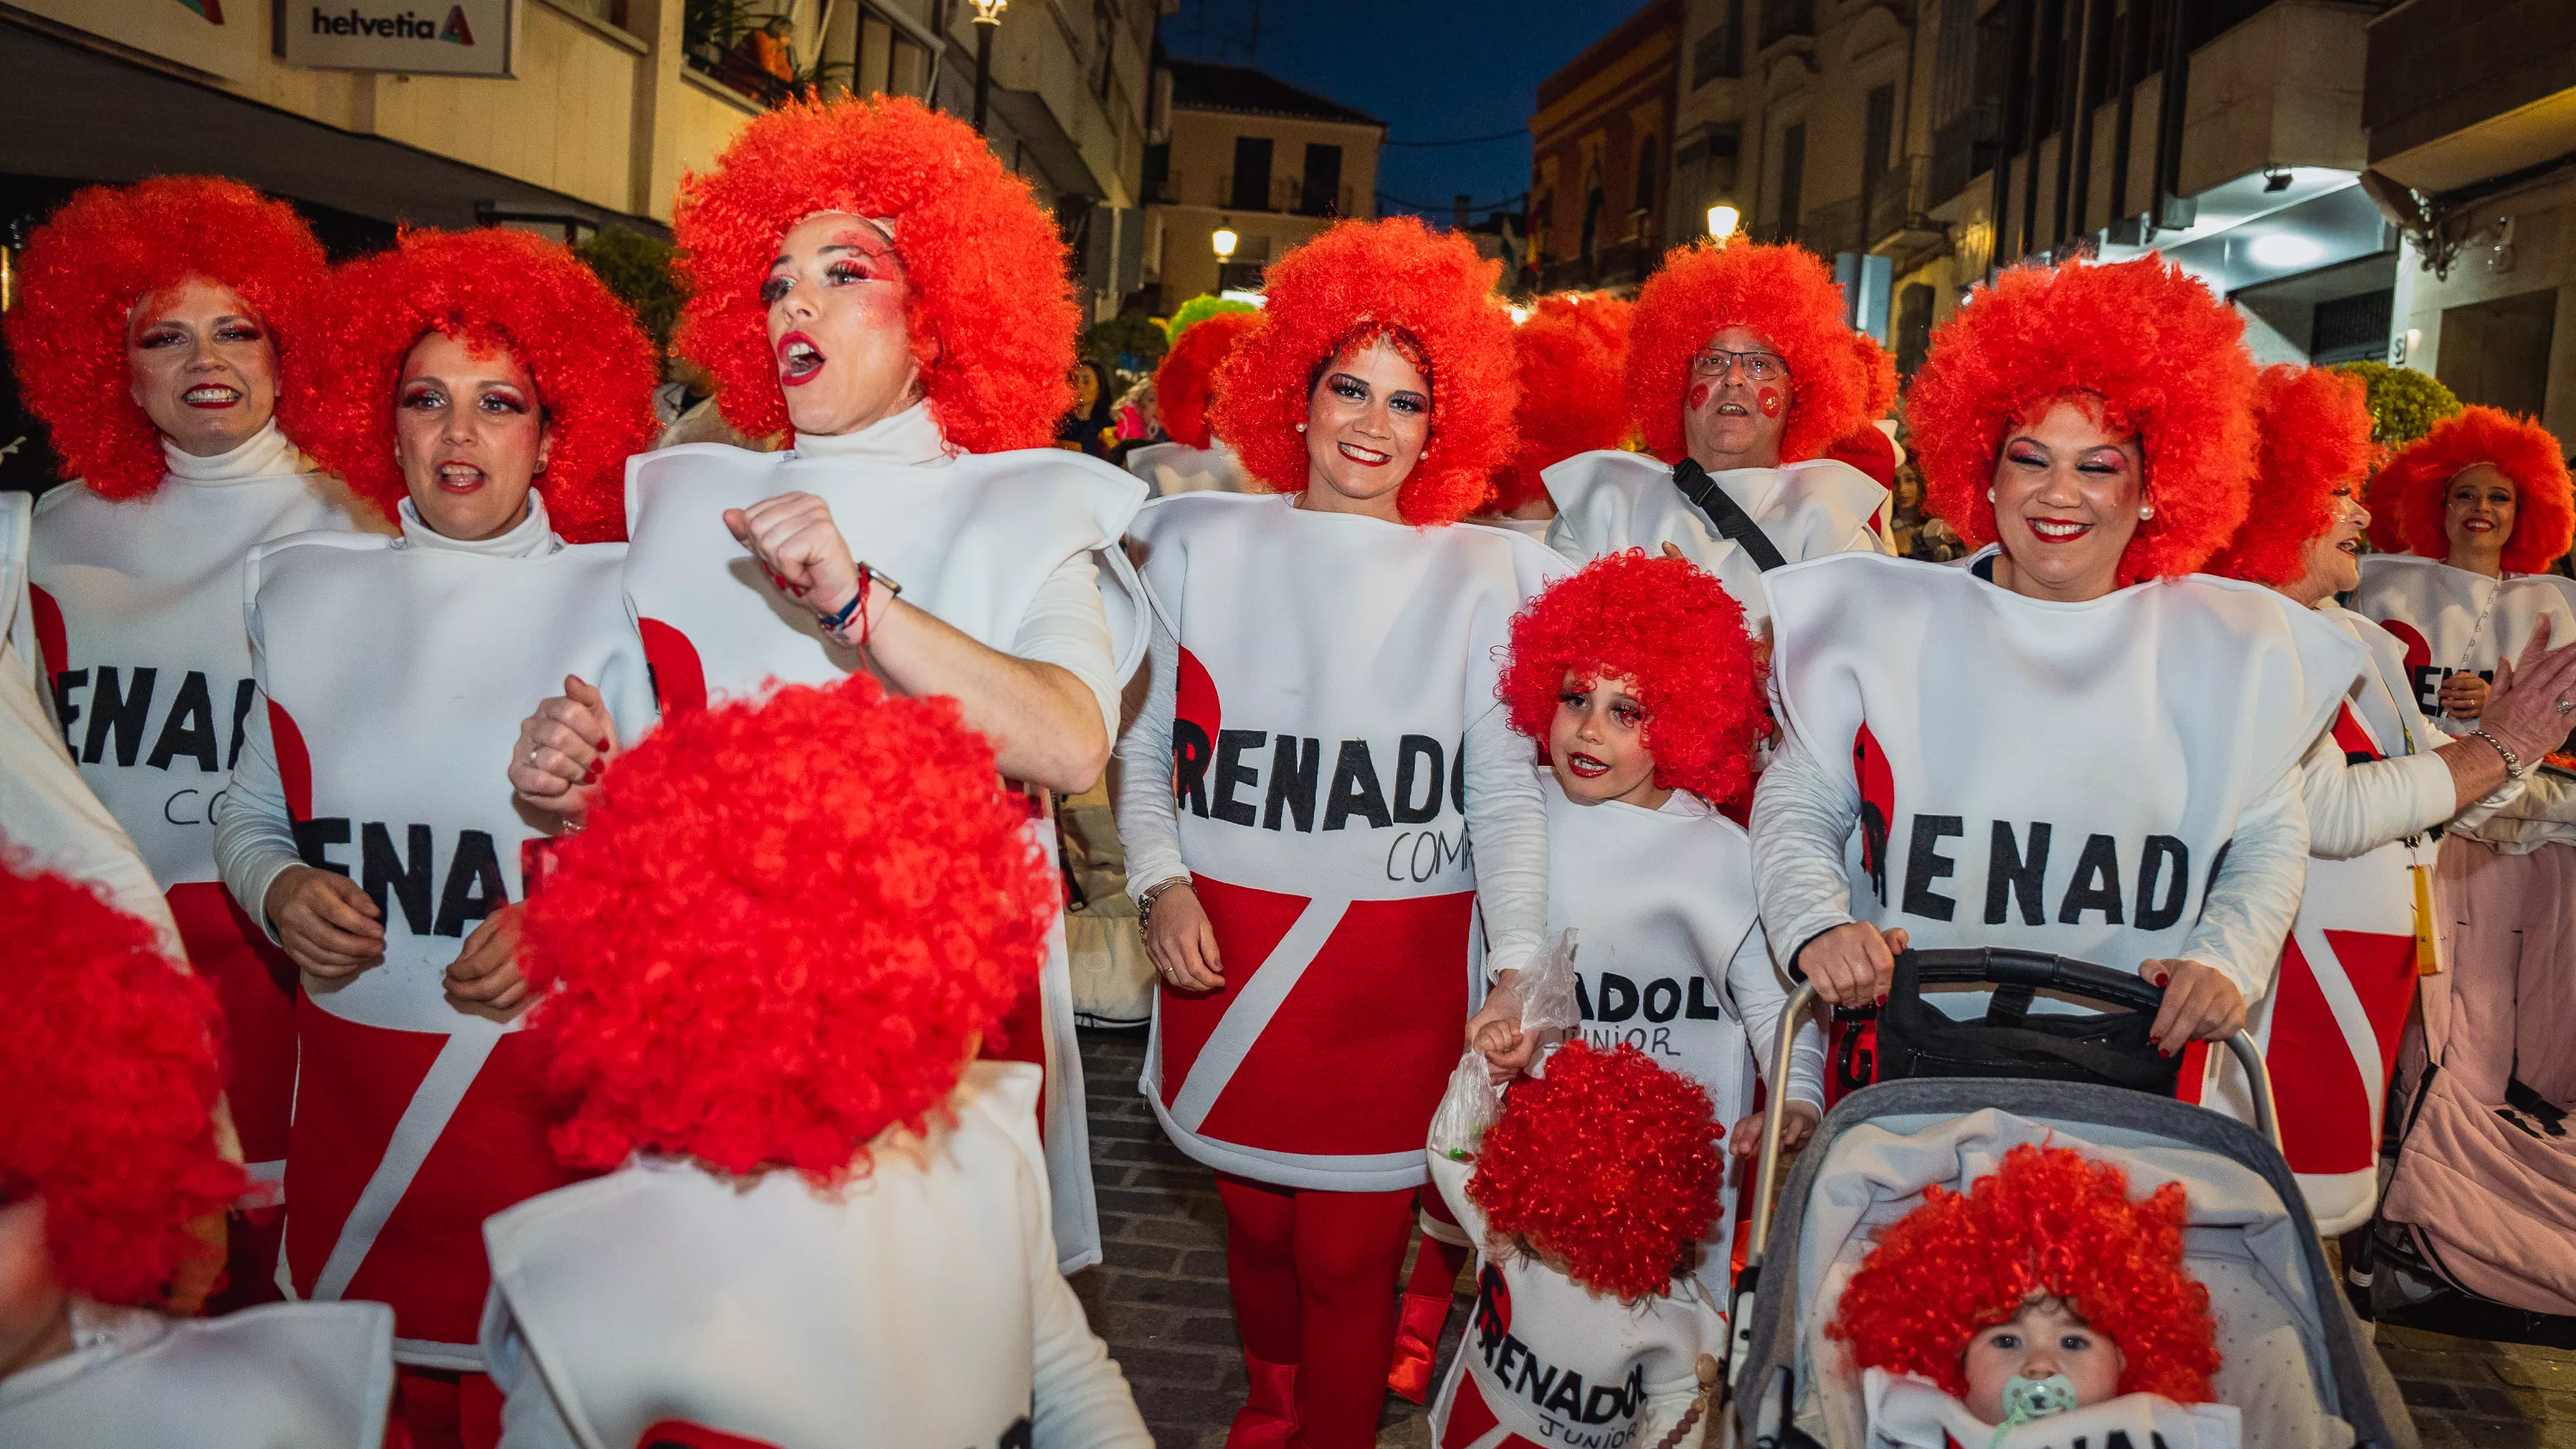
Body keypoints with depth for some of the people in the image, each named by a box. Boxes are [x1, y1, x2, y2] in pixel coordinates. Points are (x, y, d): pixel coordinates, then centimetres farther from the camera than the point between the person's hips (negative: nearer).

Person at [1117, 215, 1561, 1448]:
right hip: (1221, 950, 2)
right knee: (1254, 1225, 16)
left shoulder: (1478, 576, 3)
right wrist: (1160, 880, -4)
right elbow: (1144, 744, 10)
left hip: (1395, 969, -1)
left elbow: (1504, 793, -1)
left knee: (1348, 1256, 3)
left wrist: (1519, 970, -11)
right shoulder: (1202, 545, 5)